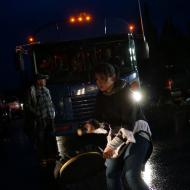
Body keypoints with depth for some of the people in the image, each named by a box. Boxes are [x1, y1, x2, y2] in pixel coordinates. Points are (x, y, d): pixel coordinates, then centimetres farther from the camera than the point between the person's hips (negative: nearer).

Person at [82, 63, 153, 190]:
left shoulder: (125, 93, -19)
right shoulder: (101, 96, 2)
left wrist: (112, 145, -31)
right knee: (111, 173, 3)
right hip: (118, 135, 7)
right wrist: (94, 128, -14)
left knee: (131, 176, -21)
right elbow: (103, 121, 9)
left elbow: (129, 124, -26)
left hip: (136, 132, -7)